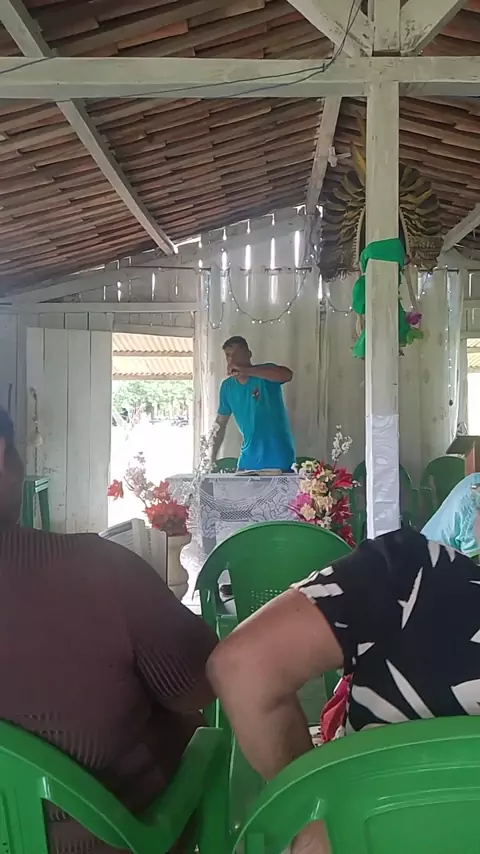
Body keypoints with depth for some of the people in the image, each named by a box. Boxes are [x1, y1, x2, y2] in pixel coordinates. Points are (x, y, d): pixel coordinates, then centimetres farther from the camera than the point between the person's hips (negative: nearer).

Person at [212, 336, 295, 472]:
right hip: (249, 459, 4)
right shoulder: (227, 386, 5)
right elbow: (221, 423, 12)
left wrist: (246, 370, -34)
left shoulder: (265, 374, -9)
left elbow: (287, 375, -32)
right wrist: (212, 458, 7)